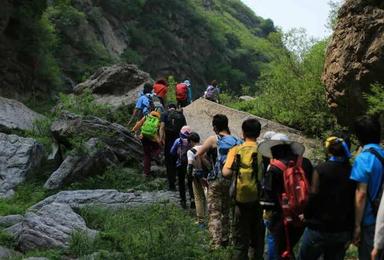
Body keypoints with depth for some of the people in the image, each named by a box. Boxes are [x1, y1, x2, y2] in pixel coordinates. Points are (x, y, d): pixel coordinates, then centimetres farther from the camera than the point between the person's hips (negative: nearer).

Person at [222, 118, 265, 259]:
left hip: (242, 199, -1)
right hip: (259, 199, 1)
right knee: (257, 237, 18)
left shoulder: (236, 150, -8)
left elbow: (226, 173, -16)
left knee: (240, 238, 9)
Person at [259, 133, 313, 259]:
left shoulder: (274, 169, -13)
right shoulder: (304, 163, 0)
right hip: (303, 217, 5)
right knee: (289, 247, 23)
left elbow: (267, 193, -12)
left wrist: (267, 211, 3)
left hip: (283, 218, -5)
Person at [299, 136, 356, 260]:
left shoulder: (321, 169, -9)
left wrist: (306, 215, 1)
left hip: (319, 229, -4)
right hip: (343, 232, 4)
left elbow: (314, 196, -17)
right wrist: (350, 233, 6)